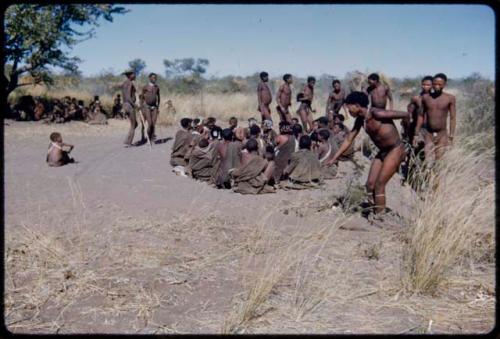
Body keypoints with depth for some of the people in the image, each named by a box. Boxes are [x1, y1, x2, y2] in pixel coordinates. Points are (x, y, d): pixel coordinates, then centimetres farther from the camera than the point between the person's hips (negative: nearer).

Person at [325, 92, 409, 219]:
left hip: (395, 150, -8)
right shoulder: (360, 120, 3)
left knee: (379, 185, -11)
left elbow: (405, 114, -16)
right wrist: (334, 158, 10)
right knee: (370, 185, 3)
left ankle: (379, 216, -5)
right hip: (382, 152, 8)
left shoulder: (376, 113, -23)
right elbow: (348, 140, 10)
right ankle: (374, 212, 12)